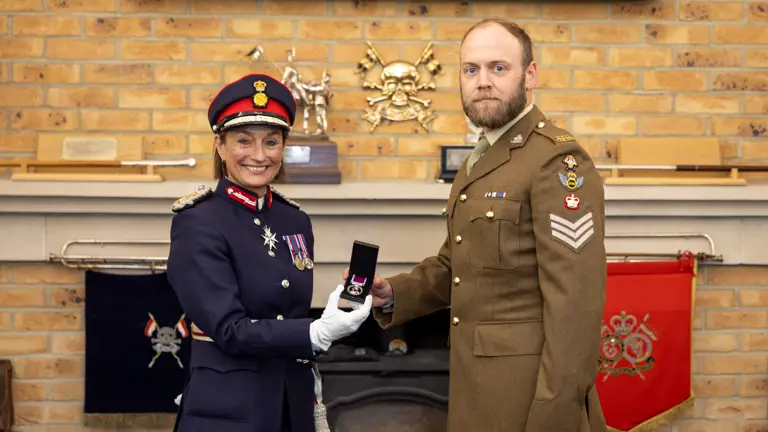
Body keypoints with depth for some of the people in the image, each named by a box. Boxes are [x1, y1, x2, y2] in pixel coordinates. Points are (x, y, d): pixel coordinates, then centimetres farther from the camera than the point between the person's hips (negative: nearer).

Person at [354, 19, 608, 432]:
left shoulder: (558, 160, -15)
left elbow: (575, 297, -21)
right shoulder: (478, 161, 14)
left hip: (529, 391, -9)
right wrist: (393, 294, 3)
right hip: (478, 383, 9)